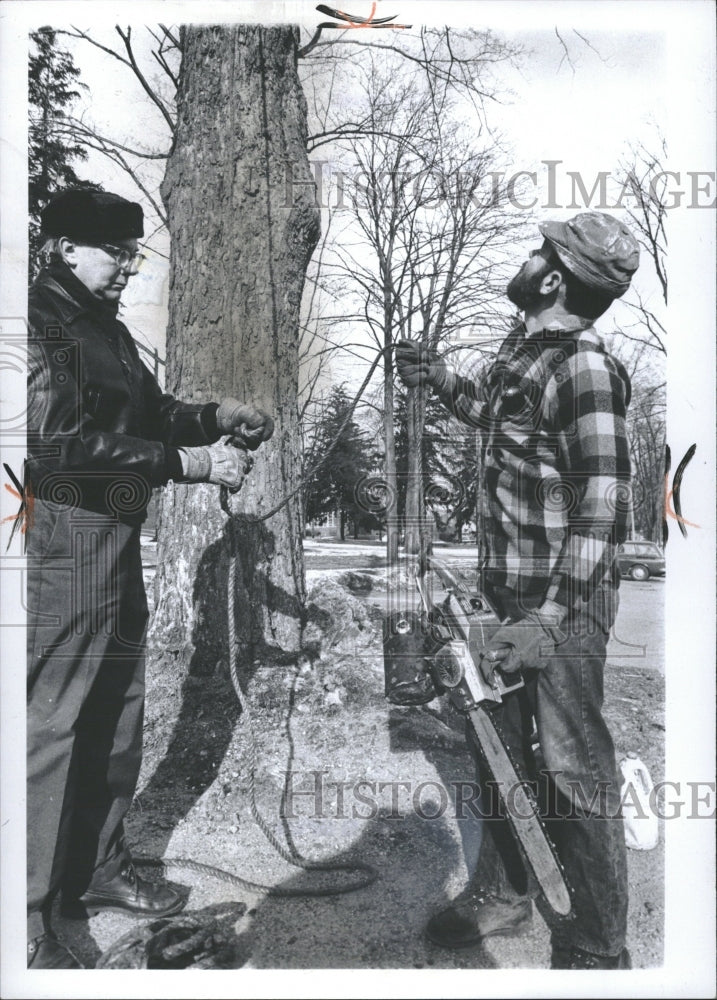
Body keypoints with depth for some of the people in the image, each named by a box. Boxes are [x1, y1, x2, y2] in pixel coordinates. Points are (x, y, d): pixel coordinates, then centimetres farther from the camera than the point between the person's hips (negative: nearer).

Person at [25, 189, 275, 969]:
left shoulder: (104, 327, 15)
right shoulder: (40, 323, -13)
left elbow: (147, 412, 21)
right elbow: (63, 444, -24)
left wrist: (215, 418, 3)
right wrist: (187, 462, -24)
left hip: (115, 540, 9)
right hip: (63, 542, -9)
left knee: (116, 712, 16)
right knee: (50, 722, 0)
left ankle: (98, 868, 34)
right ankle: (28, 912, 17)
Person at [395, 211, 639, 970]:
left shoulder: (583, 367, -17)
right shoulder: (520, 348, 10)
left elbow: (603, 507, -22)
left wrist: (550, 617, -27)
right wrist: (443, 381, 17)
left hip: (563, 601, -9)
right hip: (511, 592, 9)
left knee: (570, 768, 2)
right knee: (501, 744, 19)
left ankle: (595, 955, 23)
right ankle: (502, 894, 39)